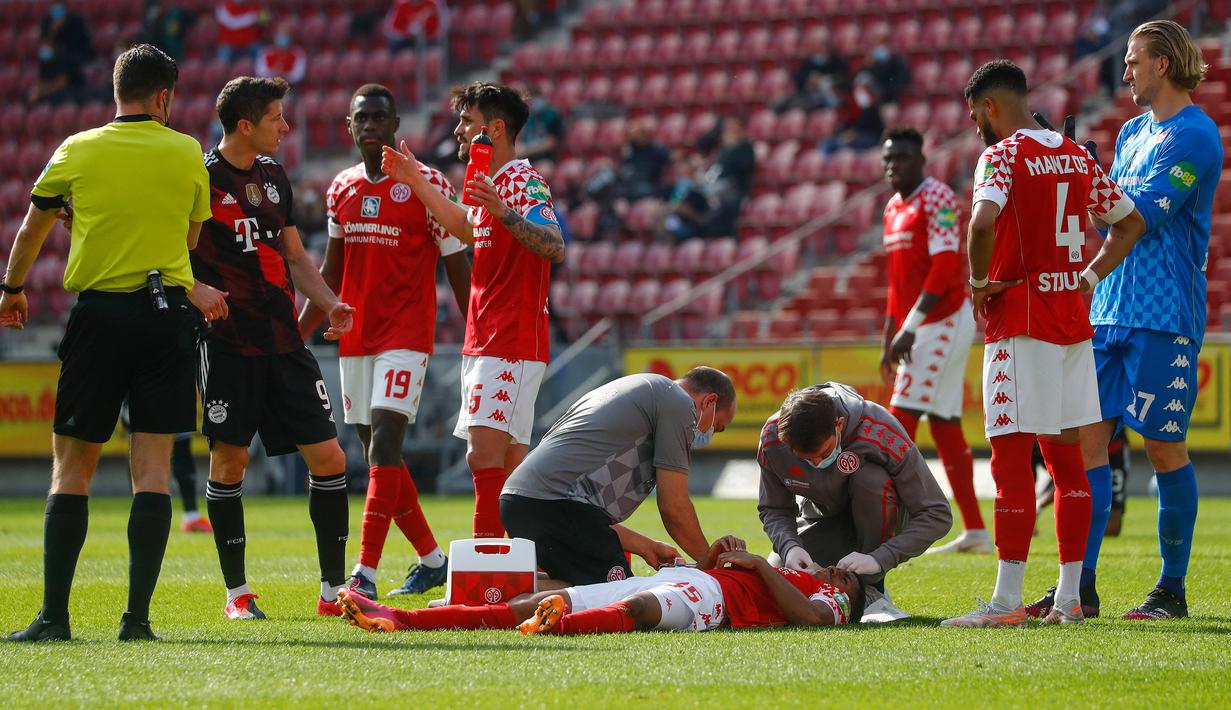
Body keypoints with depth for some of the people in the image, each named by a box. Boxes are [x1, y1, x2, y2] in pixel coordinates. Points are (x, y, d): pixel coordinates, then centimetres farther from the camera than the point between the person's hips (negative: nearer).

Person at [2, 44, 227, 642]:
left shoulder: (78, 151, 2)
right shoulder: (187, 154, 4)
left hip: (97, 313, -1)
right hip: (166, 312, 1)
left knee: (71, 469, 3)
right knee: (152, 469, 0)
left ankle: (54, 615, -3)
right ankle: (137, 616, -6)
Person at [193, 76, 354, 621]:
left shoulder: (274, 176, 14)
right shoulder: (200, 176, -6)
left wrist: (330, 304, 7)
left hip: (284, 341, 6)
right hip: (228, 343, -6)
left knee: (328, 457, -1)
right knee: (230, 459, -4)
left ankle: (333, 589, 6)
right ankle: (237, 593, 7)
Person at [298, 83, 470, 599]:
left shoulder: (426, 184, -5)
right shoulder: (342, 189, 11)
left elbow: (457, 266, -4)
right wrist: (296, 335, 14)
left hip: (406, 336, -6)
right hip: (354, 338, 6)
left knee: (384, 440, -18)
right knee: (377, 454, 9)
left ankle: (365, 573, -23)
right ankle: (433, 560, 23)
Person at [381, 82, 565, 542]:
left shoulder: (522, 181, -13)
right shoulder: (494, 182, 18)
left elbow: (556, 247, -28)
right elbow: (467, 230, 37)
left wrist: (504, 212, -42)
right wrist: (417, 182, 36)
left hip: (510, 345, -10)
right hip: (485, 344, 10)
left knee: (484, 452, -18)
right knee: (509, 464, 10)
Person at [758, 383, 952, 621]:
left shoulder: (879, 432, -35)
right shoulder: (771, 439, -24)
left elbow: (937, 515, -31)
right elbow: (774, 510, -9)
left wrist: (878, 559, -40)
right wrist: (789, 546, -31)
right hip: (823, 518, 3)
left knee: (871, 480, -36)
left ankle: (873, 590, -21)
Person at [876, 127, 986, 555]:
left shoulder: (936, 199, -11)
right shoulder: (894, 208, 17)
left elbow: (944, 265, -19)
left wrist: (910, 327, -22)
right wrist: (888, 341, 21)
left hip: (943, 322, -9)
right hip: (919, 328, 9)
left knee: (901, 419, -14)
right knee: (945, 426, 9)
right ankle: (975, 531, 11)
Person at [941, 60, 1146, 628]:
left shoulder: (1002, 156, -10)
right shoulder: (1076, 156, 13)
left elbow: (983, 220, -29)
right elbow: (1131, 222, 21)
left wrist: (979, 281, -14)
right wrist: (1090, 277, 16)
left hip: (1020, 321, -8)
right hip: (1072, 318, 8)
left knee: (1011, 458, -7)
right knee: (1065, 457, 11)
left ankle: (1007, 601, -10)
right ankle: (1068, 597, 12)